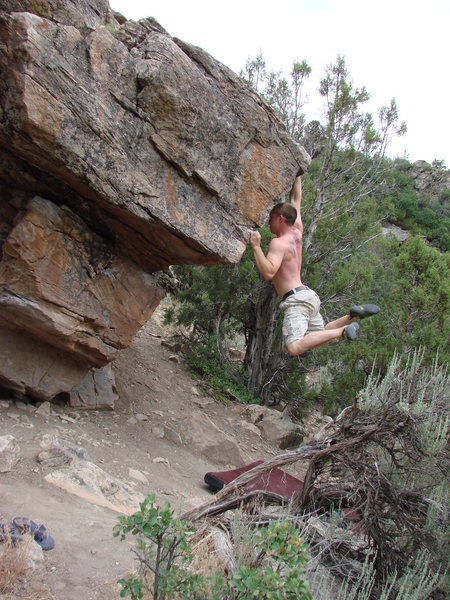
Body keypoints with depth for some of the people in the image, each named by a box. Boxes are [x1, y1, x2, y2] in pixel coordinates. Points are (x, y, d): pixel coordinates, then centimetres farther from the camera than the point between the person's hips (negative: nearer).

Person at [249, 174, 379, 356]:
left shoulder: (279, 243, -12)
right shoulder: (297, 233, 12)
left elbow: (268, 273, -26)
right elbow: (295, 200, 22)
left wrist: (256, 246, -24)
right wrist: (297, 176, 24)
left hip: (296, 300, -9)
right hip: (308, 295, 9)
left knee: (295, 347, -23)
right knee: (322, 333, 26)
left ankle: (343, 331, -21)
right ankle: (354, 315, 12)